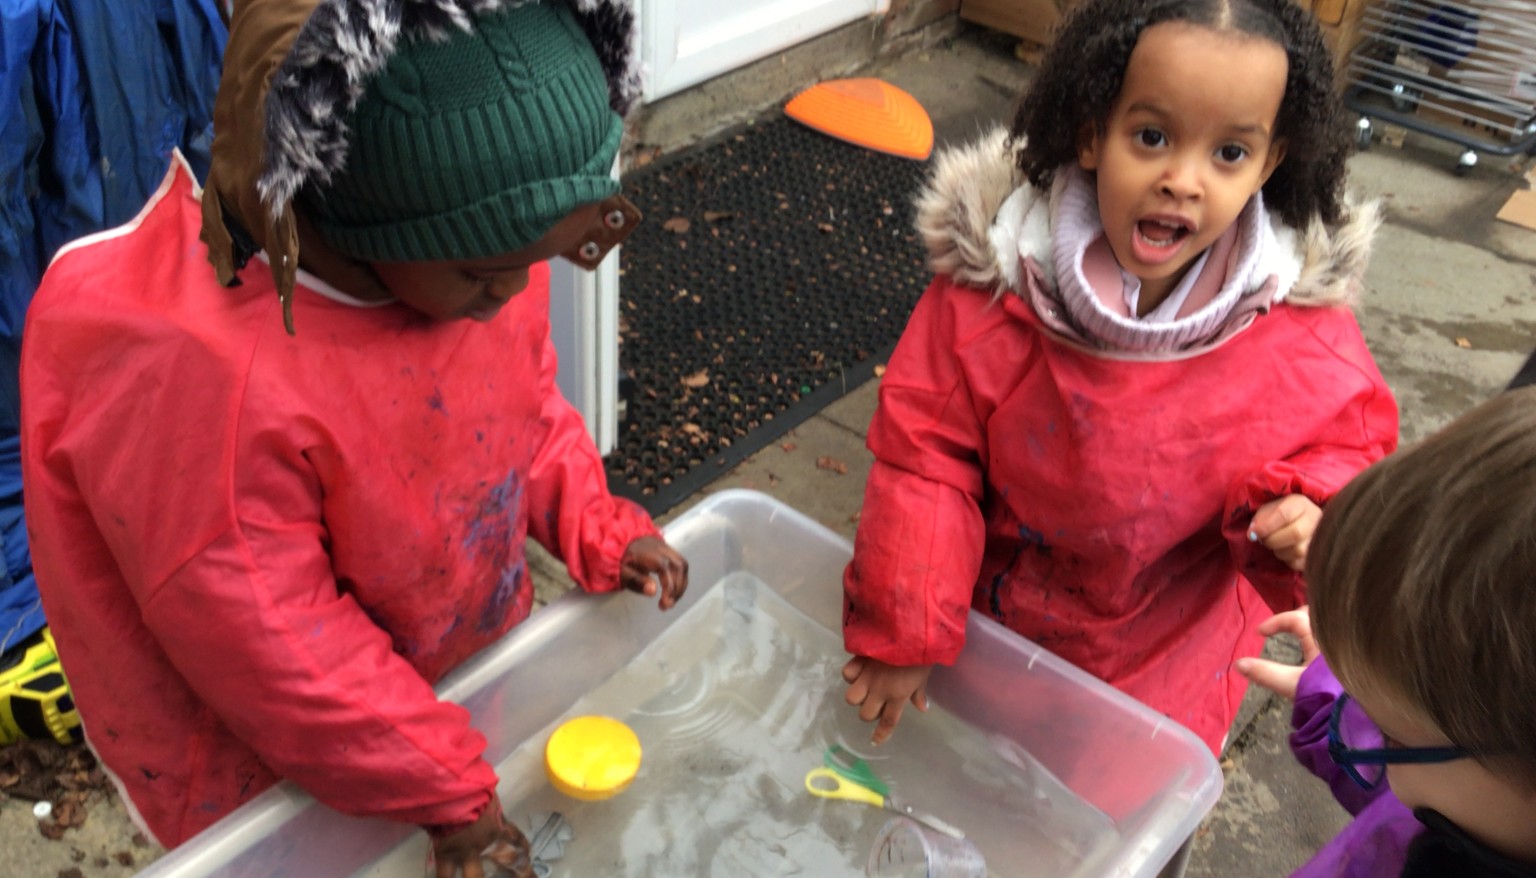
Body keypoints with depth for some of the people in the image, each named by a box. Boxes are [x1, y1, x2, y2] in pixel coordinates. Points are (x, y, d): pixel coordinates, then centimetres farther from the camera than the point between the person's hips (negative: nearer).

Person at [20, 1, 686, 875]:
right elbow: (272, 643, -26)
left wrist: (597, 528, -9)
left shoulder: (485, 248, -16)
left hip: (482, 657, 6)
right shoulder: (205, 378, -37)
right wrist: (444, 790, -18)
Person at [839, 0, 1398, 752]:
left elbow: (1352, 437, -4)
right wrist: (903, 632, -17)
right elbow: (924, 452, -18)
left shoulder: (1299, 322, -22)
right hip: (986, 629, 0)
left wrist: (1310, 511, -27)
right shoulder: (993, 282, -25)